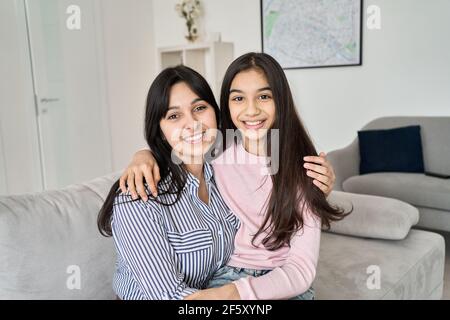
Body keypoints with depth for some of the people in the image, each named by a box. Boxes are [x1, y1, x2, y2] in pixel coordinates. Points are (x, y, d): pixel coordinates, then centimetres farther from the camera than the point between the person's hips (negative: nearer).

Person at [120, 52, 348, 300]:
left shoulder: (303, 169, -8)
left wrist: (235, 292, -28)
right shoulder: (215, 154, -4)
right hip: (225, 276, 1)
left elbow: (301, 270, -13)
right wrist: (144, 155, -8)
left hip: (286, 286, -1)